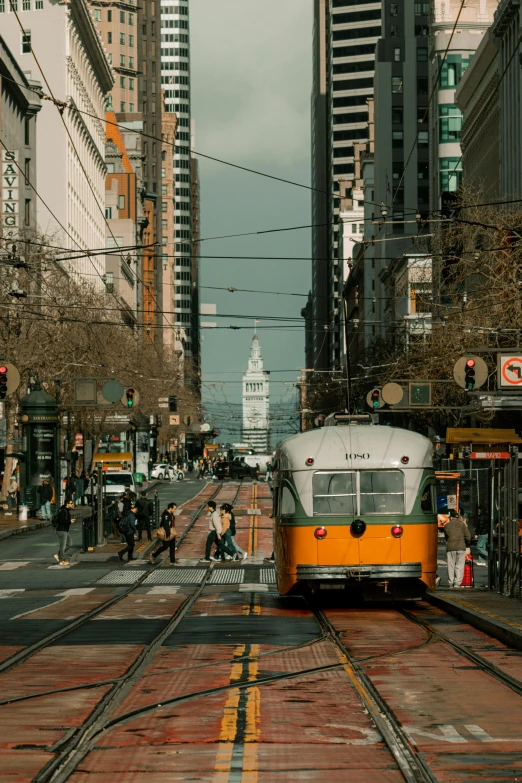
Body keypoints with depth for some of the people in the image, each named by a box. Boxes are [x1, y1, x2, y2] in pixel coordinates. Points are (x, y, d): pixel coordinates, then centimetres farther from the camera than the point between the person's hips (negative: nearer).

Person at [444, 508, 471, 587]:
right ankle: (457, 583, -9)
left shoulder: (446, 525, 7)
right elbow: (468, 536, 2)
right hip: (461, 547, -1)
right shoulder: (462, 524, 4)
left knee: (451, 565, 6)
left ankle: (451, 583, 6)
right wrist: (467, 544, 19)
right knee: (460, 565, 1)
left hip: (450, 547, 1)